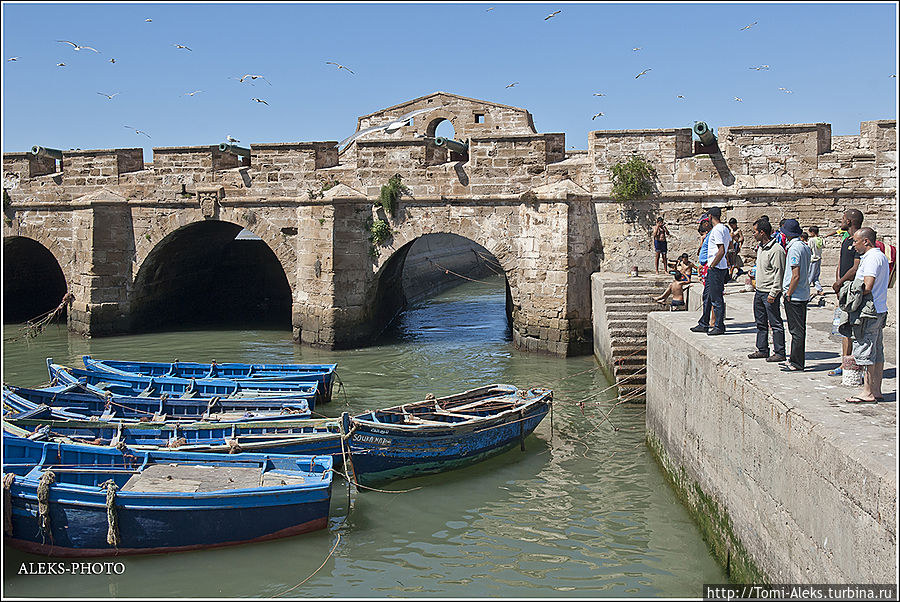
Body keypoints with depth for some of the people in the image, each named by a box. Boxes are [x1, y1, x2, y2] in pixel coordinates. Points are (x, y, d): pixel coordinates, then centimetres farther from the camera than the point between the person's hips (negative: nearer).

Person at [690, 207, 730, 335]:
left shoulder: (717, 230, -16)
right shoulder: (725, 228, 14)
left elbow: (721, 251, -23)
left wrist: (712, 265, -16)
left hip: (716, 267, -10)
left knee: (716, 298, -4)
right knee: (707, 296, 15)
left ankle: (719, 326, 2)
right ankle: (704, 324, 22)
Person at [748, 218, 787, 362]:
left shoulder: (776, 250, -17)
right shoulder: (760, 247, 13)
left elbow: (779, 273, -19)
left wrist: (773, 293, -20)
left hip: (769, 292, -9)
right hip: (759, 291, 9)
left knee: (775, 323, -2)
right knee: (761, 323, 15)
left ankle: (780, 353, 4)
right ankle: (762, 350, 24)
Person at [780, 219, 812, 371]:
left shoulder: (794, 248, -17)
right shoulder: (805, 247, 11)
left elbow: (796, 275, -22)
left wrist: (788, 294, -13)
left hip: (794, 296, -9)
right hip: (804, 294, 9)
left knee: (797, 331, -3)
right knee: (798, 330, 15)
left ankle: (796, 363, 2)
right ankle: (795, 360, 23)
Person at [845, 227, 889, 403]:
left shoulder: (872, 258, -16)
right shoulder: (881, 256, 16)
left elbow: (867, 287, -25)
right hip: (879, 311, 10)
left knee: (866, 352, -5)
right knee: (877, 353, 12)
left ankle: (868, 393, -1)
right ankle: (876, 391, 18)